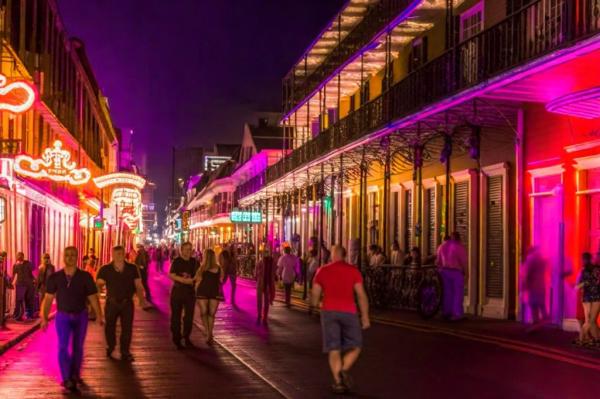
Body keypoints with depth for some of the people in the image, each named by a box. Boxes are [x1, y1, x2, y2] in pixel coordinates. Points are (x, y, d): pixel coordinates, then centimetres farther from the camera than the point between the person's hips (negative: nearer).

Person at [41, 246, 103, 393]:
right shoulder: (55, 277, -7)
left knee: (78, 347, 11)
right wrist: (44, 317, -8)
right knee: (63, 346, -12)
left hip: (81, 316, 1)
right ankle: (67, 379, -16)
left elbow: (93, 297, -7)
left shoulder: (85, 276, -9)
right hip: (63, 316, -1)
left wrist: (99, 316, -13)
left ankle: (75, 375, 29)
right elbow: (48, 298, -3)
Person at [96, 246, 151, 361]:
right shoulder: (105, 269, -3)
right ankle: (111, 349, 31)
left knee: (127, 328, 1)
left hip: (127, 303, 1)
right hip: (111, 303, 0)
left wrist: (142, 300, -5)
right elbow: (99, 285, -4)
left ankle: (125, 353, 10)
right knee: (110, 327, 11)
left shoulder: (132, 268, 2)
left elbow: (138, 286, 4)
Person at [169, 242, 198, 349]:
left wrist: (191, 280, -10)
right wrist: (184, 280, -21)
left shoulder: (194, 262, 8)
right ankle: (176, 338, 8)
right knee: (176, 315, 0)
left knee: (189, 315, 6)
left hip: (190, 291, 3)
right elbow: (171, 275, -11)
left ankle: (186, 338, 19)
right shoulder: (176, 261, -2)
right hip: (178, 291, -3)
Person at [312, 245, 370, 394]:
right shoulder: (353, 270, 1)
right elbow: (361, 294, -4)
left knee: (334, 349, 5)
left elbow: (315, 294, 7)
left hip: (329, 312, 2)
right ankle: (344, 371, -13)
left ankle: (338, 381, -5)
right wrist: (365, 316, 0)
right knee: (354, 347, 11)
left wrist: (315, 304, 29)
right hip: (348, 312, -1)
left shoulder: (322, 270, 5)